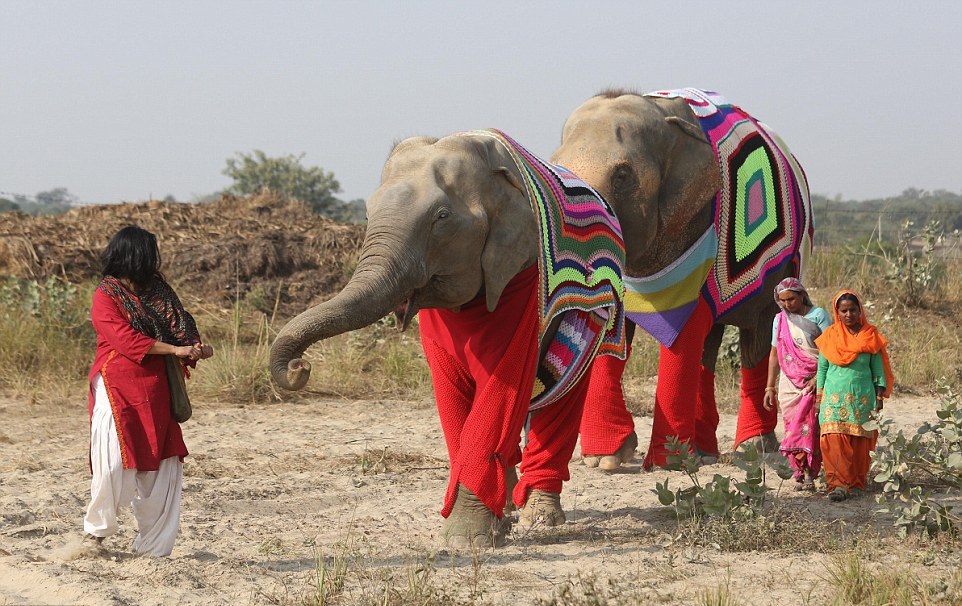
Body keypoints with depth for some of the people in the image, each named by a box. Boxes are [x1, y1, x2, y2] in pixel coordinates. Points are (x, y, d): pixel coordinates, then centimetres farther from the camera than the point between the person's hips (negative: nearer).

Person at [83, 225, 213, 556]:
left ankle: (153, 546, 12)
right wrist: (175, 350, -21)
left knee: (162, 465, 3)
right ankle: (97, 528, 11)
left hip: (155, 392, 6)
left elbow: (180, 325, 7)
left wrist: (195, 346, -16)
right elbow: (125, 339, -17)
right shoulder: (106, 296, -6)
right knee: (115, 461, -13)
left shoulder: (156, 290, 12)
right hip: (117, 389, -6)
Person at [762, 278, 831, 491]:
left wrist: (819, 378, -16)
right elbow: (774, 354, 19)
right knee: (792, 429, -1)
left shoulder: (818, 315, -1)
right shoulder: (780, 320, 14)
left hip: (814, 383, -5)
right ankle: (800, 473, 2)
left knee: (809, 427, -15)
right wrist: (770, 387, 15)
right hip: (788, 383, 5)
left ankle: (808, 473, -15)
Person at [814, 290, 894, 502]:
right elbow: (822, 368, 11)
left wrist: (879, 397, 2)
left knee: (860, 444, -1)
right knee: (835, 442, -12)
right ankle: (838, 485, -15)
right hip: (834, 397, 0)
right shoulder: (830, 336, 6)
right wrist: (819, 398, 7)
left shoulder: (870, 336, 4)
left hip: (862, 398, 0)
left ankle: (856, 484, 8)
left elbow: (878, 368, 7)